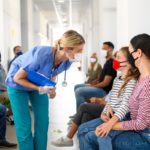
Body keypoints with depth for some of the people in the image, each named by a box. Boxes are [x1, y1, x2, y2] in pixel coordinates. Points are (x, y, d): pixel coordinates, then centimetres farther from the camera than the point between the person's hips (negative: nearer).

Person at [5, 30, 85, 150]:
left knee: (43, 122, 2)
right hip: (18, 85, -5)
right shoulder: (41, 55, -39)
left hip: (39, 85, 5)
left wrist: (51, 88, -13)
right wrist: (40, 89, -33)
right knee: (24, 125, -5)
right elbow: (17, 78, -25)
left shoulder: (67, 61, -20)